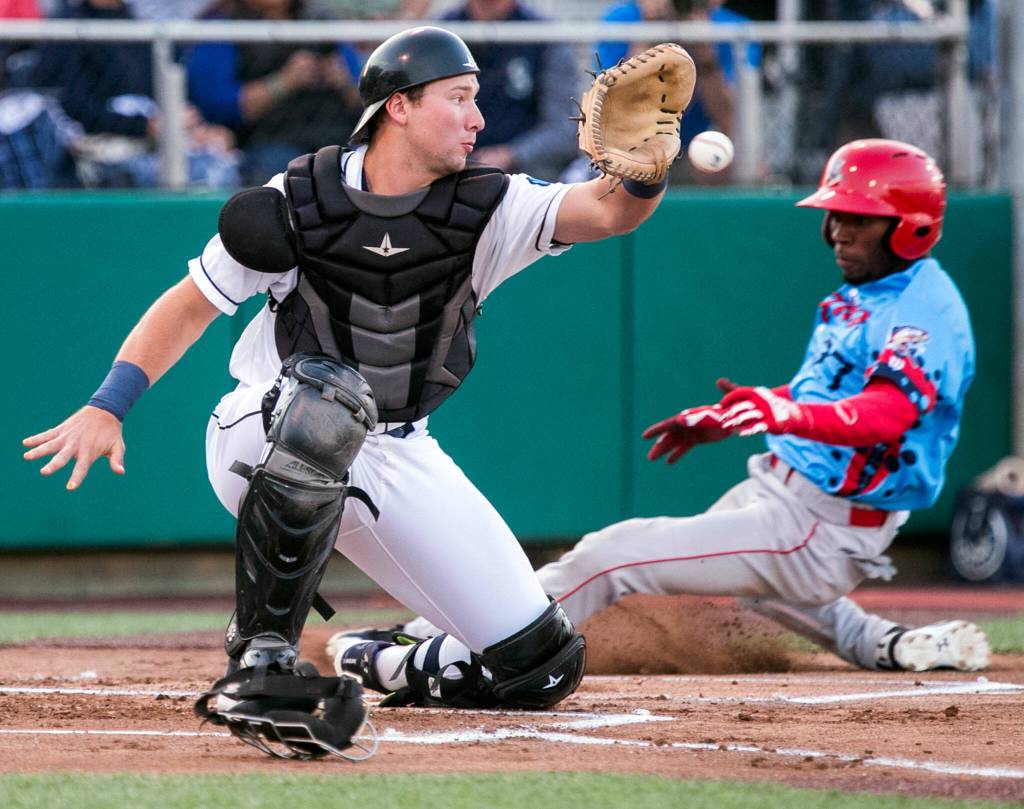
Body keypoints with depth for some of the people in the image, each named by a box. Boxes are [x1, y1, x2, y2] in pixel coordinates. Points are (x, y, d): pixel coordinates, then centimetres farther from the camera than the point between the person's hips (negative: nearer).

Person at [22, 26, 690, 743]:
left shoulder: (482, 211, -8)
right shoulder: (300, 202, -12)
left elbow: (607, 212, -23)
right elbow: (191, 305, -4)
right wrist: (107, 407, -14)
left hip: (398, 462, 3)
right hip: (265, 438, -3)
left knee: (543, 668, -4)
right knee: (328, 390, -42)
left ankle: (384, 669, 27)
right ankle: (261, 655, -28)